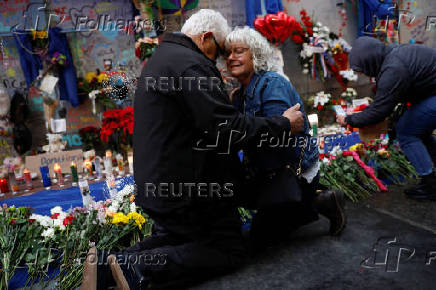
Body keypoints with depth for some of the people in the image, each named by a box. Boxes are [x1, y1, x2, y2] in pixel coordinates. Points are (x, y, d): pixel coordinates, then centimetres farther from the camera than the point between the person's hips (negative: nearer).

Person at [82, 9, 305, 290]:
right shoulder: (189, 64, -19)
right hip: (189, 188, -10)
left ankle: (109, 263, 7)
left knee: (173, 238, 30)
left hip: (157, 184, 10)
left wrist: (226, 98, 21)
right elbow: (227, 128, -25)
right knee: (230, 251, 6)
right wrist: (284, 123, -15)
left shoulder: (161, 58, 16)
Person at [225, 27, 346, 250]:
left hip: (295, 171, -8)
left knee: (261, 237, -3)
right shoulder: (241, 94, 8)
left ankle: (323, 203, 7)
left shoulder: (272, 83, -17)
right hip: (269, 172, 9)